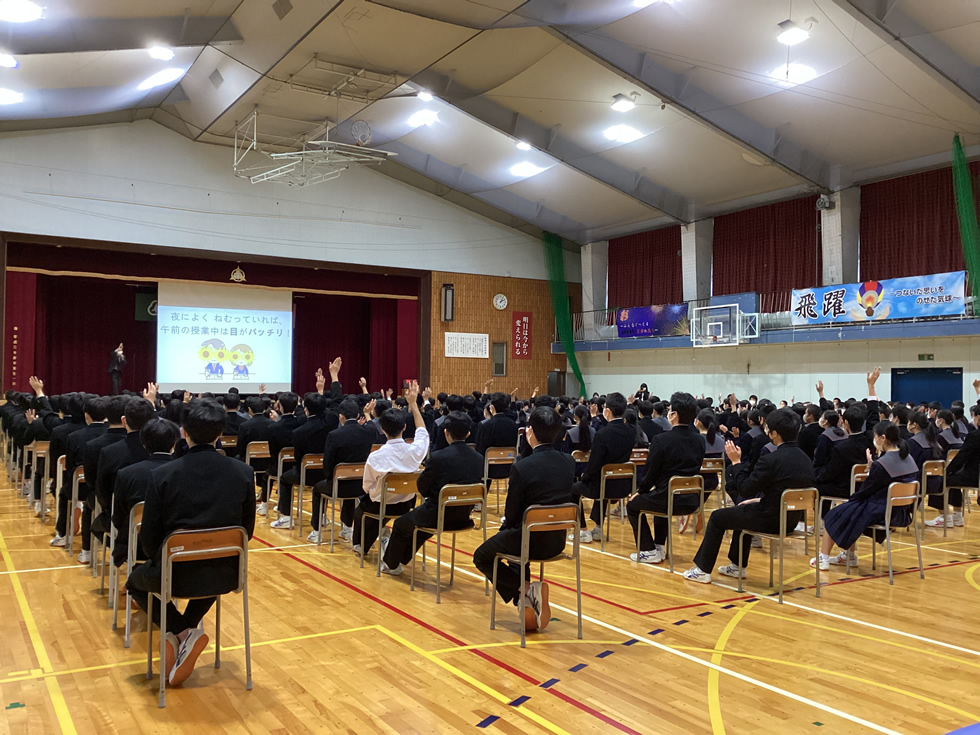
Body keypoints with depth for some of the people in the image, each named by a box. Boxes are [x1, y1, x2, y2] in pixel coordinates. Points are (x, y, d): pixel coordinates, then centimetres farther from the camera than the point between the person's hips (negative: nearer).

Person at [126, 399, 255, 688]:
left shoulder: (162, 474, -14)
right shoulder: (244, 472, -8)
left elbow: (148, 537, -6)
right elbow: (246, 531, 2)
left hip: (175, 576, -2)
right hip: (226, 576, 2)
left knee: (135, 581, 32)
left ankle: (181, 632, 8)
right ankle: (186, 631, 18)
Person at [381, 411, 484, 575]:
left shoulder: (438, 458, -21)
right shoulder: (479, 458, -6)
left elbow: (422, 489, -9)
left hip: (439, 516, -6)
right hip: (464, 518, 6)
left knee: (400, 523, 24)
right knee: (420, 518, 35)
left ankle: (391, 564, 46)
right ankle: (400, 561, 49)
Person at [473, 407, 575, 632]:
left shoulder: (521, 468, -21)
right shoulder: (569, 463, -3)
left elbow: (511, 515, -14)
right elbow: (569, 502, 9)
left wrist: (506, 524, 10)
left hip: (532, 541, -6)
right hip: (558, 541, 6)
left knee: (482, 557, 19)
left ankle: (525, 588, 0)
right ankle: (528, 603, 23)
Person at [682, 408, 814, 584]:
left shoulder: (770, 460, -24)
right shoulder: (805, 459, 1)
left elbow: (745, 490, -17)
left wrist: (736, 462, -8)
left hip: (770, 519, -8)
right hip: (792, 518, 8)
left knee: (717, 517, 12)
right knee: (745, 510, 34)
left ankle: (702, 569, 19)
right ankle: (738, 566, 41)